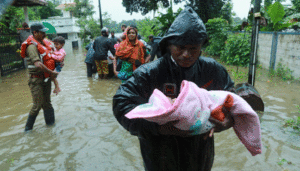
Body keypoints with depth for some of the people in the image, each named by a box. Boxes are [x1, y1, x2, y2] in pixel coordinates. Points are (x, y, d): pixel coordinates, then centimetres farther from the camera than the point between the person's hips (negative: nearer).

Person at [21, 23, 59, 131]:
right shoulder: (32, 46, -19)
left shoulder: (43, 42, 9)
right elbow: (38, 64, -30)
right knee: (37, 105, -2)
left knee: (47, 103, 15)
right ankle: (28, 128, 15)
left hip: (45, 78, 8)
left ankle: (50, 122, 27)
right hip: (36, 79, -8)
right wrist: (51, 73, -21)